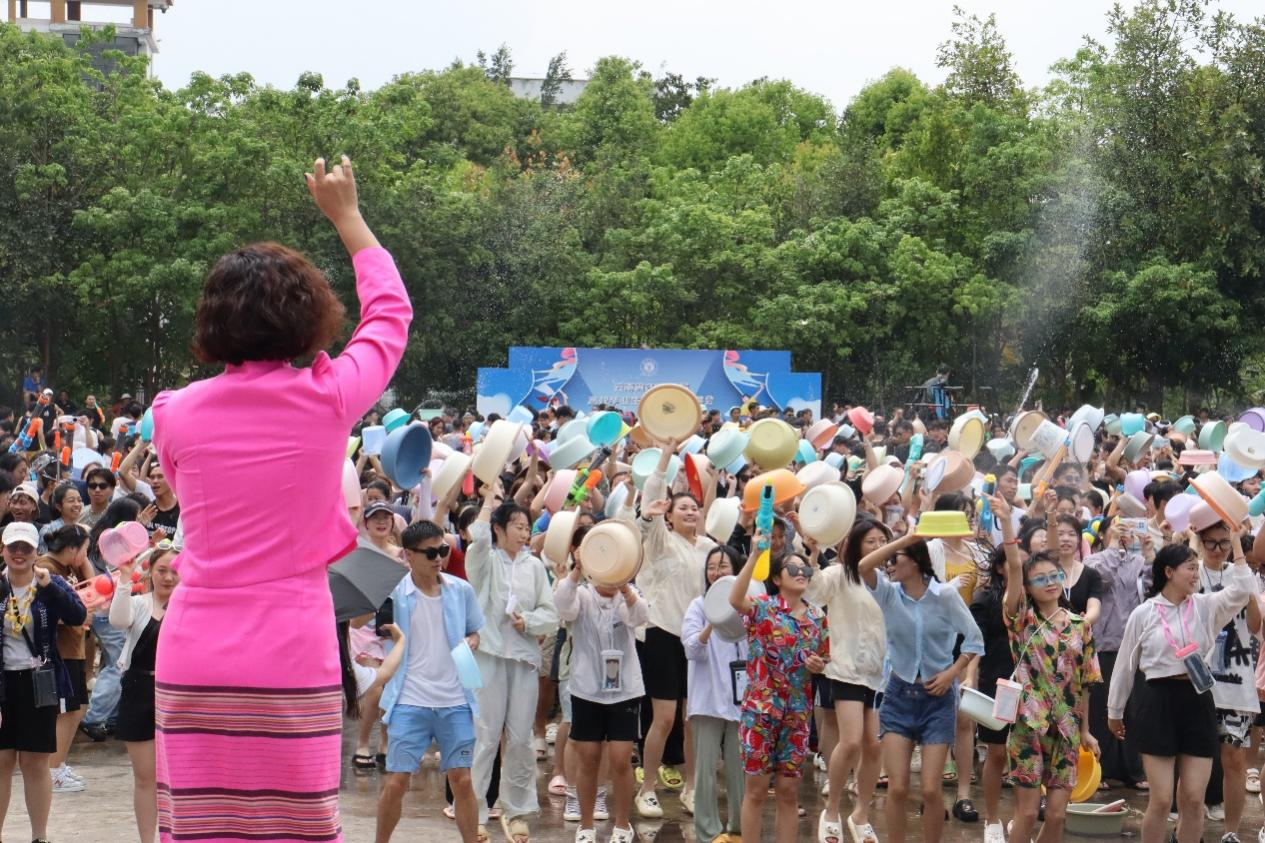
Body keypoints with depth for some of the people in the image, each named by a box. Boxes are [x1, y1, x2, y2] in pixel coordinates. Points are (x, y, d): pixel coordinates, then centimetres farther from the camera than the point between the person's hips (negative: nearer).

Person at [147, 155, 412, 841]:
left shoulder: (176, 414, 3)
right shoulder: (326, 400, -2)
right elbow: (390, 312, 17)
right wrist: (346, 214, 29)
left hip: (191, 663, 2)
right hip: (292, 660, -2)